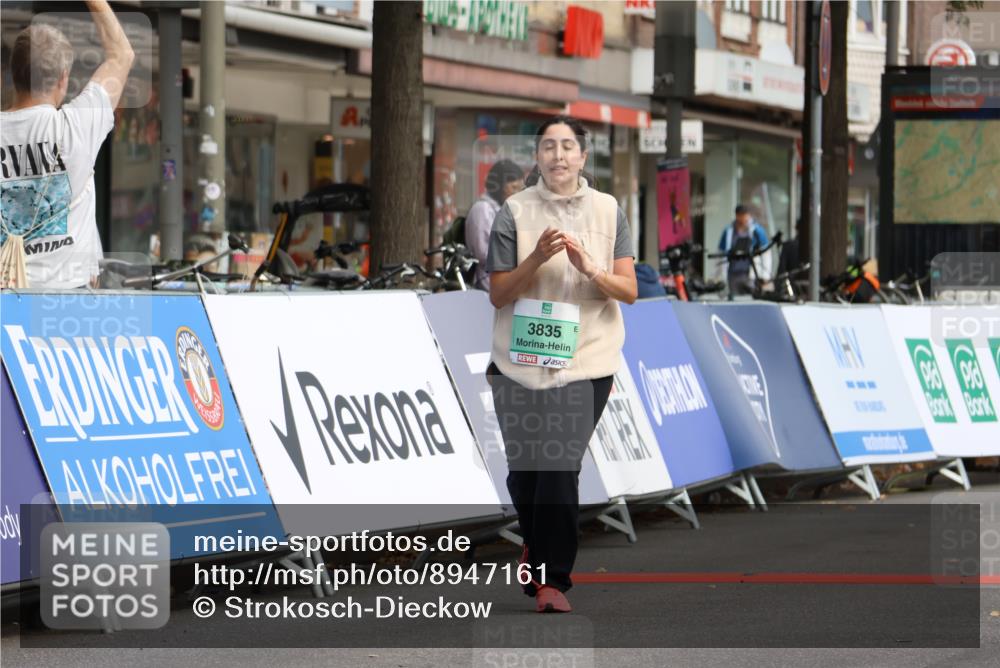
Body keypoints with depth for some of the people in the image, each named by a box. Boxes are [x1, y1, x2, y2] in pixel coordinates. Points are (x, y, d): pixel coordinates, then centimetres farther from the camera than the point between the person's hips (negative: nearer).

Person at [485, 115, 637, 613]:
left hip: (584, 363, -1)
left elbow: (629, 291, 3)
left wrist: (588, 268, -15)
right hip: (520, 363, 1)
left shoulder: (607, 212, 5)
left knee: (561, 469, -11)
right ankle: (536, 548, 35)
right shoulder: (514, 212, 2)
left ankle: (552, 579, -4)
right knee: (523, 468, 7)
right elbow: (498, 295, 0)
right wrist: (537, 258, -15)